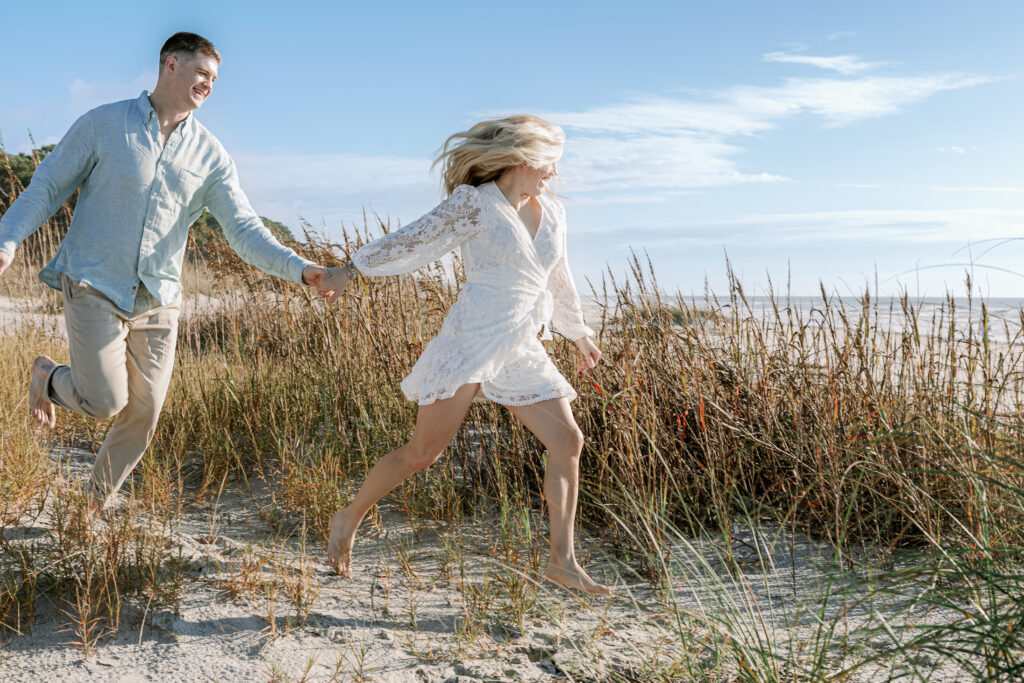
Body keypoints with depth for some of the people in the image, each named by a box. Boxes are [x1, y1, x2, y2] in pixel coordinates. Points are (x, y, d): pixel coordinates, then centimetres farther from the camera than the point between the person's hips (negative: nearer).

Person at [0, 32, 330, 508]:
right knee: (104, 402, -12)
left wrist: (300, 269, -19)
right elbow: (48, 186, 1)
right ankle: (48, 377, 24)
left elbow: (245, 231, -4)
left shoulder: (210, 156, 2)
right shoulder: (103, 124, -3)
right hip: (94, 289, -3)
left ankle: (95, 504, 34)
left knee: (143, 416, 7)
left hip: (157, 300, 3)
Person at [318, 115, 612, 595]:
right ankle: (348, 520, 16)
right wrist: (350, 270, -5)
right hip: (471, 340, -7)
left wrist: (579, 333, 34)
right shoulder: (475, 204, -5)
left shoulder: (551, 213, 14)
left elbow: (559, 280, 26)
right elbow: (413, 241, -4)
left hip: (521, 351, 7)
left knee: (567, 441, -1)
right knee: (424, 451, -6)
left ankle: (562, 561, 7)